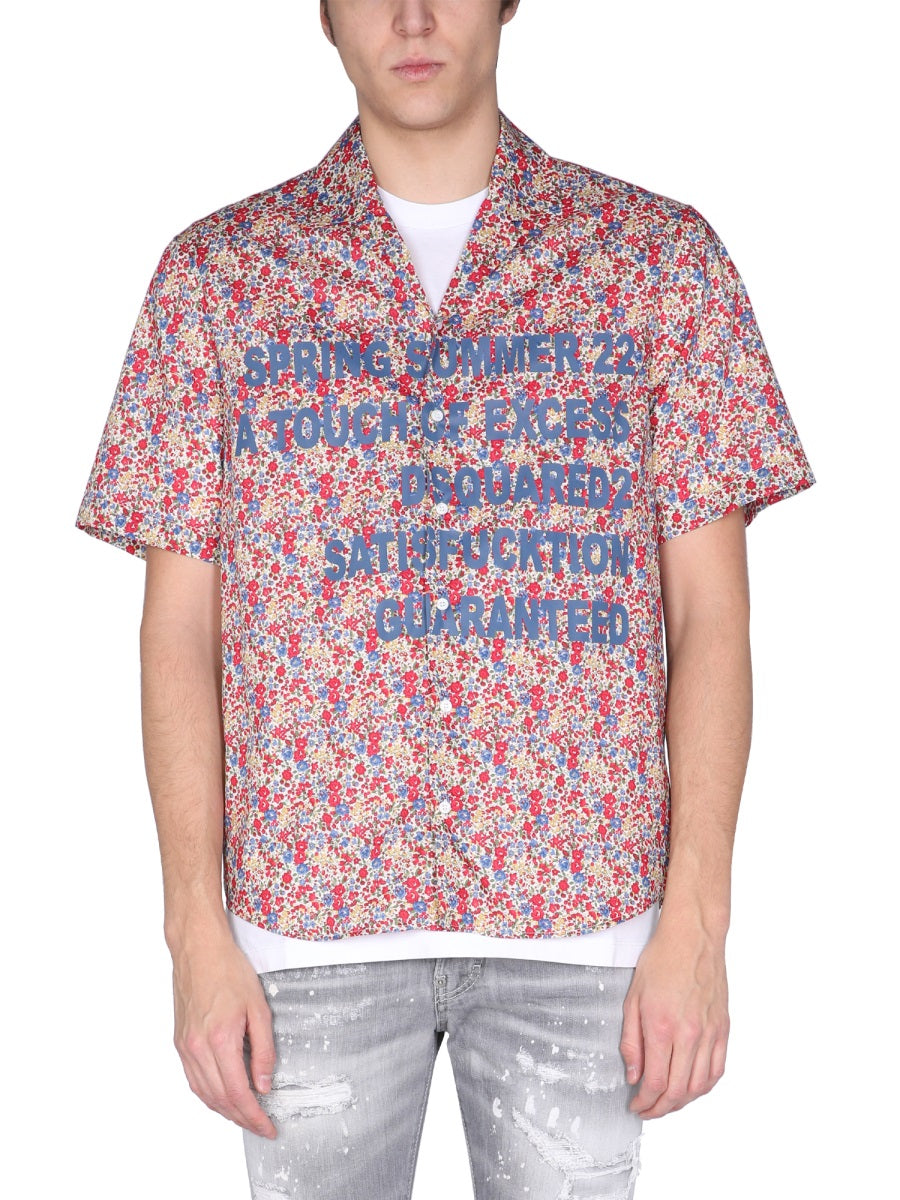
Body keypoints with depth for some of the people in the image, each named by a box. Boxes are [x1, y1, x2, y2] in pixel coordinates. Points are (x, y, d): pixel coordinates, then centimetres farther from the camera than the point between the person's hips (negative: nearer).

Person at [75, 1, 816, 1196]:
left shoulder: (661, 254, 3)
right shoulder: (219, 269, 4)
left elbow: (710, 611, 1)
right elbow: (180, 623, 3)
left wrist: (696, 921, -6)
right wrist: (197, 930, -3)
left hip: (581, 912, 0)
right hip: (310, 912, 1)